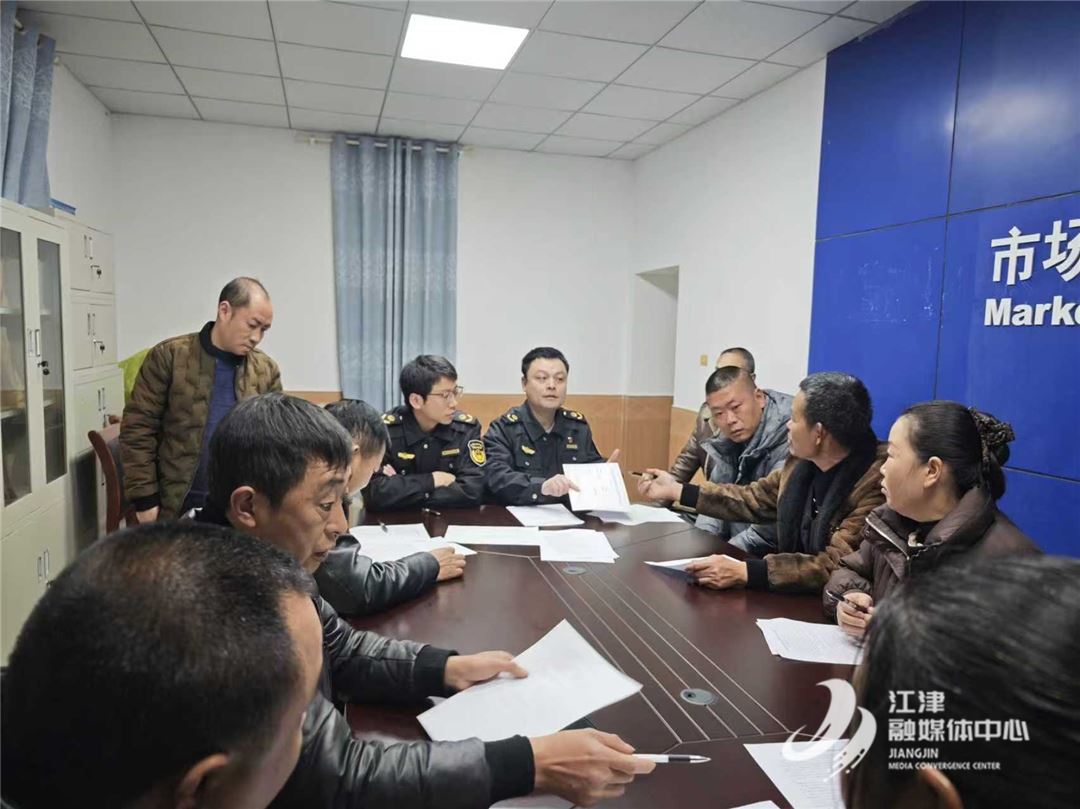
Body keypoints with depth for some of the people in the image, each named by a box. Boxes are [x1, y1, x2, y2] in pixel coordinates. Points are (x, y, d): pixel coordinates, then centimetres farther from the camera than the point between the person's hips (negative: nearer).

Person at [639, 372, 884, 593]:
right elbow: (754, 500, 12)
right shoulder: (804, 461, -1)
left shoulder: (877, 484, -24)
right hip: (795, 593, 6)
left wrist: (745, 571, -36)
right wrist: (677, 490, 11)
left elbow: (837, 567, -28)